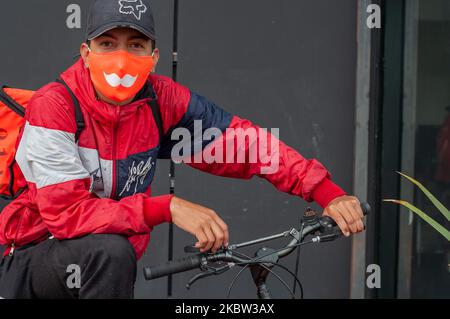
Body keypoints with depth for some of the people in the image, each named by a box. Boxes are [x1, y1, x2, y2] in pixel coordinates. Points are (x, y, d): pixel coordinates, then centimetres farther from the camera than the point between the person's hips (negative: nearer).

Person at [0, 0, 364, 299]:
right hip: (34, 262, -5)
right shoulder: (54, 107, -22)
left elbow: (244, 141, -6)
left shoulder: (163, 100, -8)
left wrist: (326, 193, -16)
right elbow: (67, 213, -28)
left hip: (106, 265, 6)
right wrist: (168, 208, -36)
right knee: (111, 251, -33)